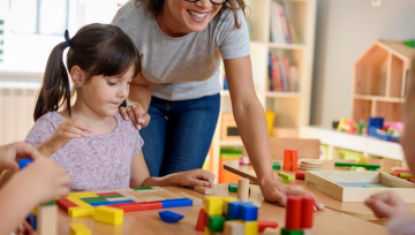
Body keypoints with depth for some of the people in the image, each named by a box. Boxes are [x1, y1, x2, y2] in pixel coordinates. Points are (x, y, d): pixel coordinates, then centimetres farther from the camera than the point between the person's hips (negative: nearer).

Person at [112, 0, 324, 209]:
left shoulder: (229, 19, -35)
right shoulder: (129, 21, -33)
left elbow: (245, 103, -37)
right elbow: (139, 85, -15)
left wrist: (267, 181, -45)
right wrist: (136, 108, -40)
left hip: (199, 100, 0)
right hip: (151, 99, 0)